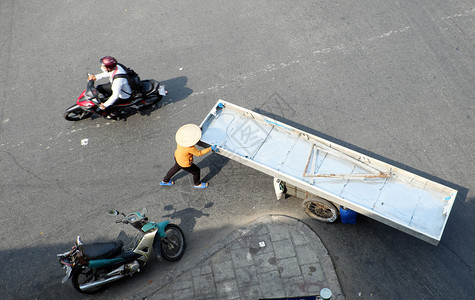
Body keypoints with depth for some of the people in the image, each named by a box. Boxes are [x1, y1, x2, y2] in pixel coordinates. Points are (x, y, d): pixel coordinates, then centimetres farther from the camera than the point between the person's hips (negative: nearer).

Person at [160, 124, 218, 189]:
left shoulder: (181, 137, -22)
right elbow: (199, 153, -25)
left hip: (177, 157, 7)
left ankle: (165, 181, 57)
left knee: (176, 168, 36)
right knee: (196, 171, 19)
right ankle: (197, 184, 49)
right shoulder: (190, 148, -41)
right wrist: (210, 148, -25)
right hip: (184, 164, -7)